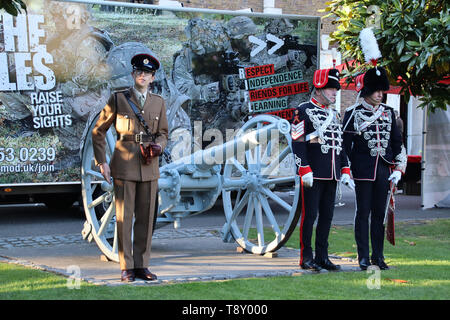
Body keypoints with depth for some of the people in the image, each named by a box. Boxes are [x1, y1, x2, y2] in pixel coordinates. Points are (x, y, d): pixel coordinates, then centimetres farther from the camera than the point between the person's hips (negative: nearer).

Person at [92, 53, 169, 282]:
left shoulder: (158, 102, 11)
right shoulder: (118, 99, 2)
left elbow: (162, 133, 19)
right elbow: (98, 131, 6)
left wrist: (159, 145, -5)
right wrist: (101, 162, -1)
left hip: (149, 167, 3)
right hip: (124, 166, -3)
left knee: (146, 218, 3)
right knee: (124, 217, -3)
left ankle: (141, 266, 10)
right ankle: (126, 268, 3)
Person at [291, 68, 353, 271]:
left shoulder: (334, 114, 17)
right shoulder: (303, 111, -5)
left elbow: (340, 143, 21)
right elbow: (297, 142, -11)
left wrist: (345, 171, 13)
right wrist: (304, 170, -17)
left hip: (332, 176, 7)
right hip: (313, 175, -7)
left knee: (327, 216, 8)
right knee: (309, 215, -3)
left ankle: (322, 257, 15)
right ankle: (306, 258, 3)